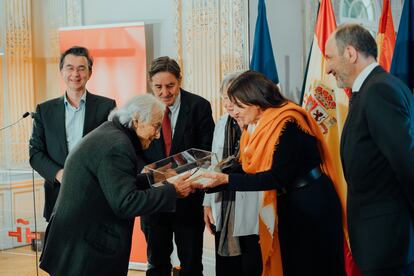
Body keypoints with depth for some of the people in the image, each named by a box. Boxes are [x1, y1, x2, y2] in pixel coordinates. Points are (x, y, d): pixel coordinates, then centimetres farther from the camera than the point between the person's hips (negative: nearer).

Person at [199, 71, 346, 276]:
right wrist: (211, 181, -9)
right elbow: (248, 170, 4)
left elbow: (278, 177, -25)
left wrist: (226, 179, -26)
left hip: (312, 204, -8)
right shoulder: (256, 128, 6)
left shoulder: (288, 124, -20)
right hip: (288, 207, 8)